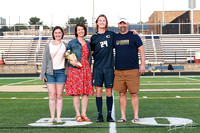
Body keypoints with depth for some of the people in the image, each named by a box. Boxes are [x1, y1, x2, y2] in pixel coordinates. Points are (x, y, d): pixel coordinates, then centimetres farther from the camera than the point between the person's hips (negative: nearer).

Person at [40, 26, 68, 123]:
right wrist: (43, 74, 1)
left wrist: (68, 73, 2)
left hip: (61, 72, 0)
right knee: (52, 96, -2)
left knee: (59, 96, -1)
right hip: (50, 72, 0)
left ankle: (59, 117, 4)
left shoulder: (65, 46, 10)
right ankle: (52, 117, 5)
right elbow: (44, 60, 8)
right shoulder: (48, 46, 10)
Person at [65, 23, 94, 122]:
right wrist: (71, 62, -14)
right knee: (76, 93, -5)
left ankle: (84, 114, 7)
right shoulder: (71, 43, 5)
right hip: (75, 70, -4)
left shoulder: (87, 43, 16)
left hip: (86, 70, 4)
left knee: (86, 92, 0)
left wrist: (89, 68, 12)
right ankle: (78, 115, 2)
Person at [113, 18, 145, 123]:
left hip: (133, 70, -3)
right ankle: (123, 117, 10)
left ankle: (136, 116, 6)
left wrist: (143, 65, -5)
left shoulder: (134, 36, 4)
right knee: (122, 94, 5)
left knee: (133, 94, -1)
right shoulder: (115, 37, 13)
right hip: (119, 71, 3)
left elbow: (141, 50, 2)